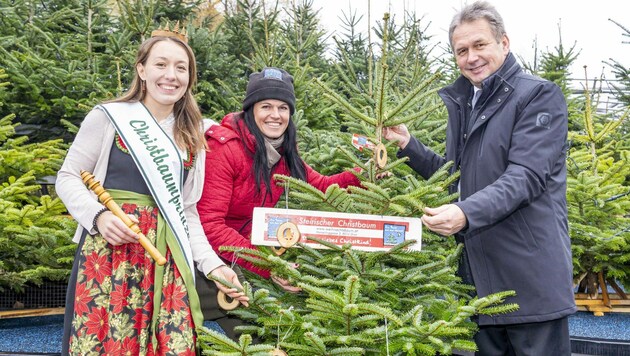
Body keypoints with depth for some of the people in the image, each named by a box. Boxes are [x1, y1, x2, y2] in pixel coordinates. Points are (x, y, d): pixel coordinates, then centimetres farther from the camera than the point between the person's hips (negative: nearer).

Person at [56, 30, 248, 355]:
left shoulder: (192, 137, 13)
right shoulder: (109, 117, -1)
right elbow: (68, 178, 2)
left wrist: (212, 263, 4)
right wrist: (99, 216, -16)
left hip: (166, 261, 4)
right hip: (109, 249, -3)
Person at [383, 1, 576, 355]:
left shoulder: (539, 95, -7)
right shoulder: (463, 103, 15)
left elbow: (526, 175, -19)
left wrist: (468, 212, -33)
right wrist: (409, 145, 8)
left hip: (530, 276, -7)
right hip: (478, 272, 7)